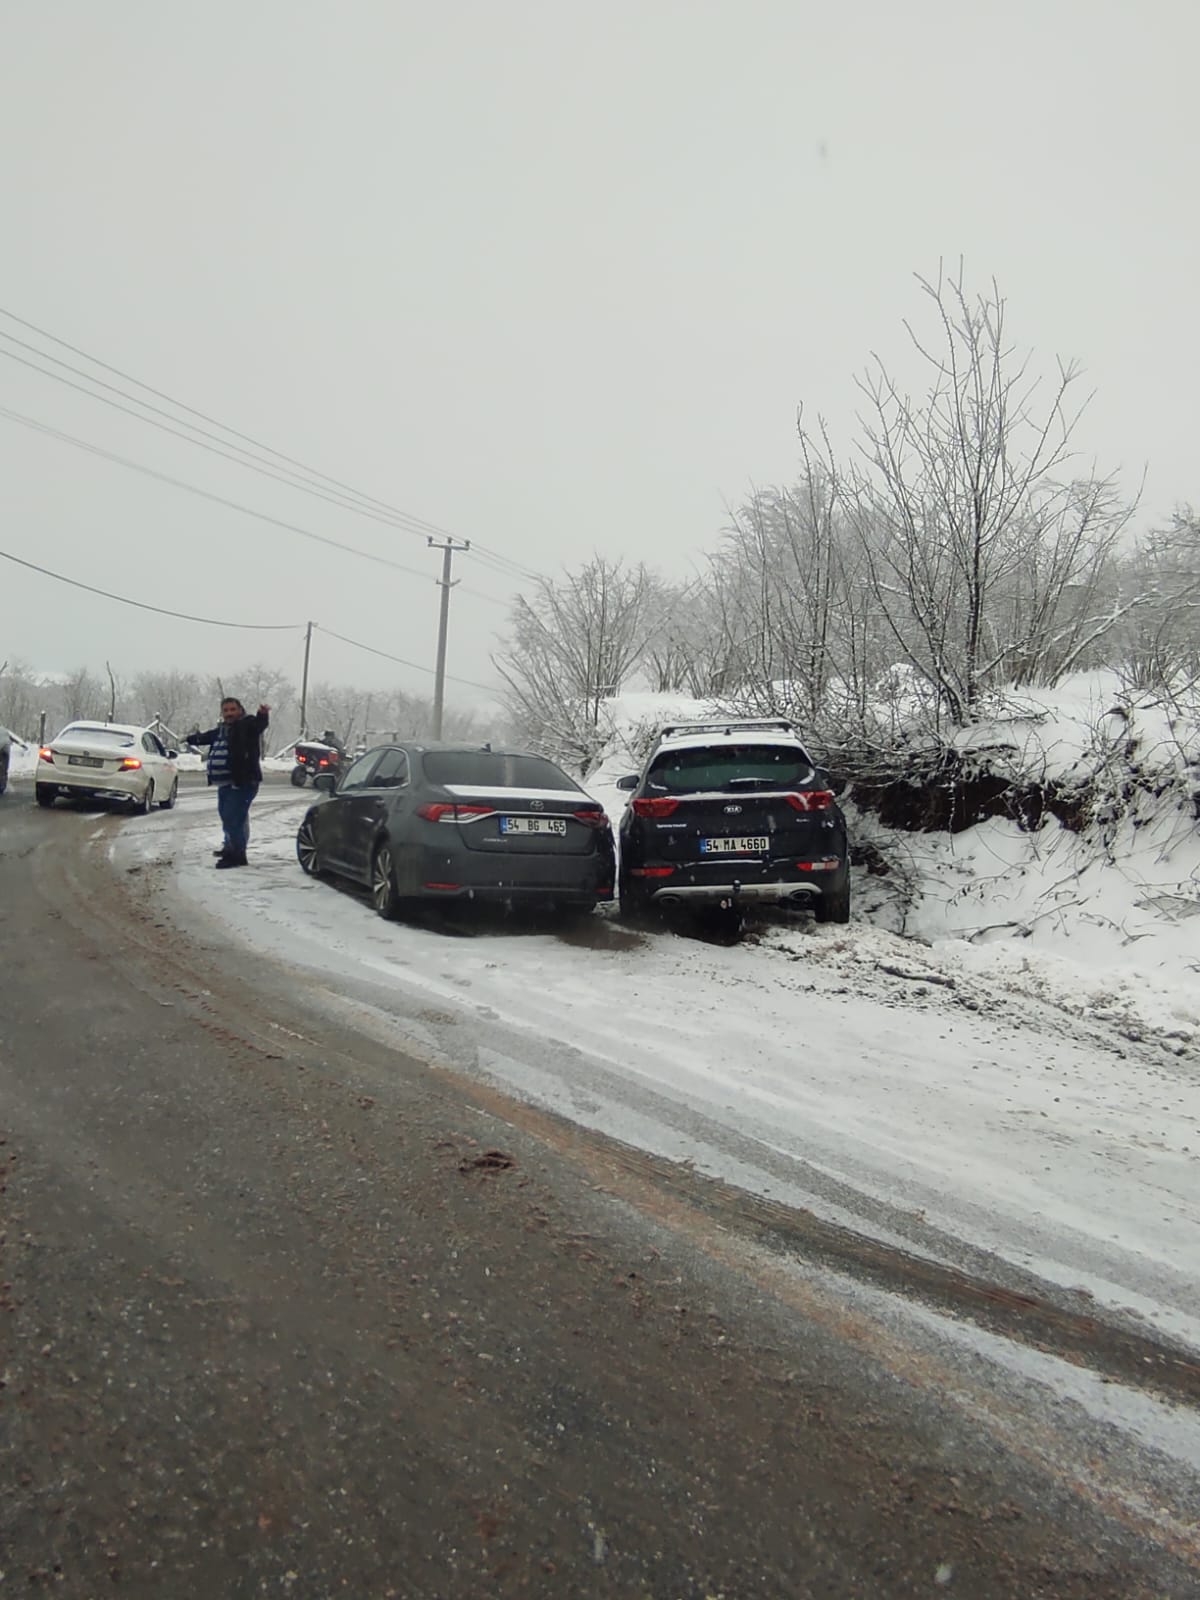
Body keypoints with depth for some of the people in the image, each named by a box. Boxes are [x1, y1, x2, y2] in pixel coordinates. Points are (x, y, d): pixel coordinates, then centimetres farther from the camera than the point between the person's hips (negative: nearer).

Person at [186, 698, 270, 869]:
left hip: (242, 783, -10)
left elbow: (260, 724, -32)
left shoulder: (248, 725, -9)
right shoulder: (222, 729, 18)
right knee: (227, 817, 21)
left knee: (233, 818, -14)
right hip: (225, 783, 10)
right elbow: (207, 737, 38)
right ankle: (231, 847, 38)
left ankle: (237, 854, -7)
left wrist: (263, 715, -55)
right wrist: (191, 738, 56)